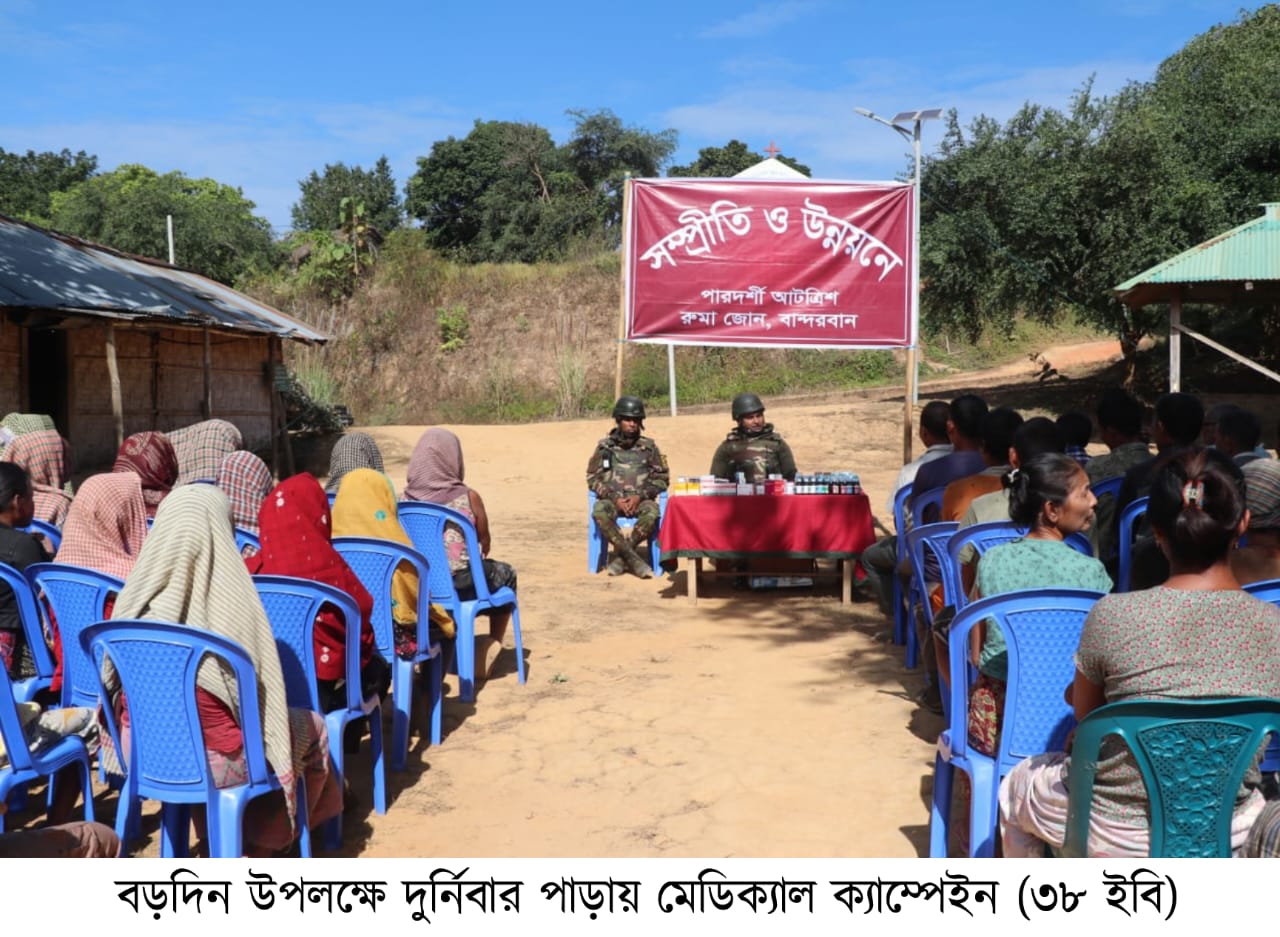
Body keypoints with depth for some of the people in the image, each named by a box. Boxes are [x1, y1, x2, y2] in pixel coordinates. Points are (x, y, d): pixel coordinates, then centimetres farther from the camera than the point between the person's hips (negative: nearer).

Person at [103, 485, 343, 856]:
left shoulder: (137, 596, -9)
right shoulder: (229, 600, -23)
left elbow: (113, 681, 3)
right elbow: (260, 697, -14)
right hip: (213, 762, -6)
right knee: (313, 728, 19)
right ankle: (265, 842, 33)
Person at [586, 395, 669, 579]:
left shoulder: (649, 446, 7)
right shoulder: (605, 446, 8)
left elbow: (661, 478, 6)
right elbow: (592, 478, 5)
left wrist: (640, 496, -10)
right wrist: (614, 498, -11)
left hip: (640, 500, 0)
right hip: (612, 500, 0)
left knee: (652, 513, -35)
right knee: (599, 512, -34)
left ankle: (621, 556, -21)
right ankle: (634, 559, -31)